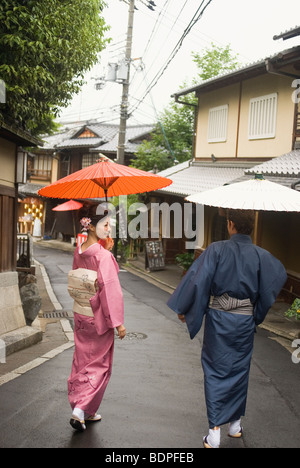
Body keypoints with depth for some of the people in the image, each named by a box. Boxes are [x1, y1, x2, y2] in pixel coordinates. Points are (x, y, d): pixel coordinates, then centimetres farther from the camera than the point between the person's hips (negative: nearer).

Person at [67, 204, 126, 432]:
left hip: (80, 315, 7)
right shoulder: (103, 255, -21)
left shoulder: (79, 251, 1)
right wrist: (118, 322, -18)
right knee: (98, 364, 9)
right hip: (99, 318, -7)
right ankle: (81, 410, 6)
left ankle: (84, 411, 27)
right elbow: (110, 289, -22)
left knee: (82, 361, 15)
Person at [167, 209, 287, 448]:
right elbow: (280, 275, 7)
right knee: (239, 370, 18)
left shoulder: (217, 250, -14)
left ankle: (215, 431, 6)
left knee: (216, 371, 8)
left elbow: (198, 279, -17)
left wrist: (183, 308, -5)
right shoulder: (261, 255, -5)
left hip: (219, 318, -2)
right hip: (245, 321, 3)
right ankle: (235, 424, 31)